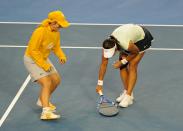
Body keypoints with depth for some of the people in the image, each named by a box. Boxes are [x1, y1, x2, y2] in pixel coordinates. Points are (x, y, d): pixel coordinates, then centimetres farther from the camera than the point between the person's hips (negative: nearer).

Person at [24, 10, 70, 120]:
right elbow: (33, 51, -26)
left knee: (56, 80, 11)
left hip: (44, 58, 8)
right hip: (32, 59, -8)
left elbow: (56, 47, 10)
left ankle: (43, 100, 33)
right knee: (47, 83, -20)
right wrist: (44, 65, -24)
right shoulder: (40, 32, -28)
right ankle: (46, 112, -26)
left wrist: (61, 56, -11)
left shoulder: (56, 33, -4)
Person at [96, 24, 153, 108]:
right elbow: (103, 65, -18)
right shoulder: (107, 45, -27)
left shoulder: (127, 45, -43)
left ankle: (128, 97, -15)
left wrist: (122, 62, -17)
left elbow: (136, 52, -19)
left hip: (142, 37, -6)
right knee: (122, 66, -2)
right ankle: (126, 91, 13)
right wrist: (99, 83, -16)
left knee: (132, 65, -15)